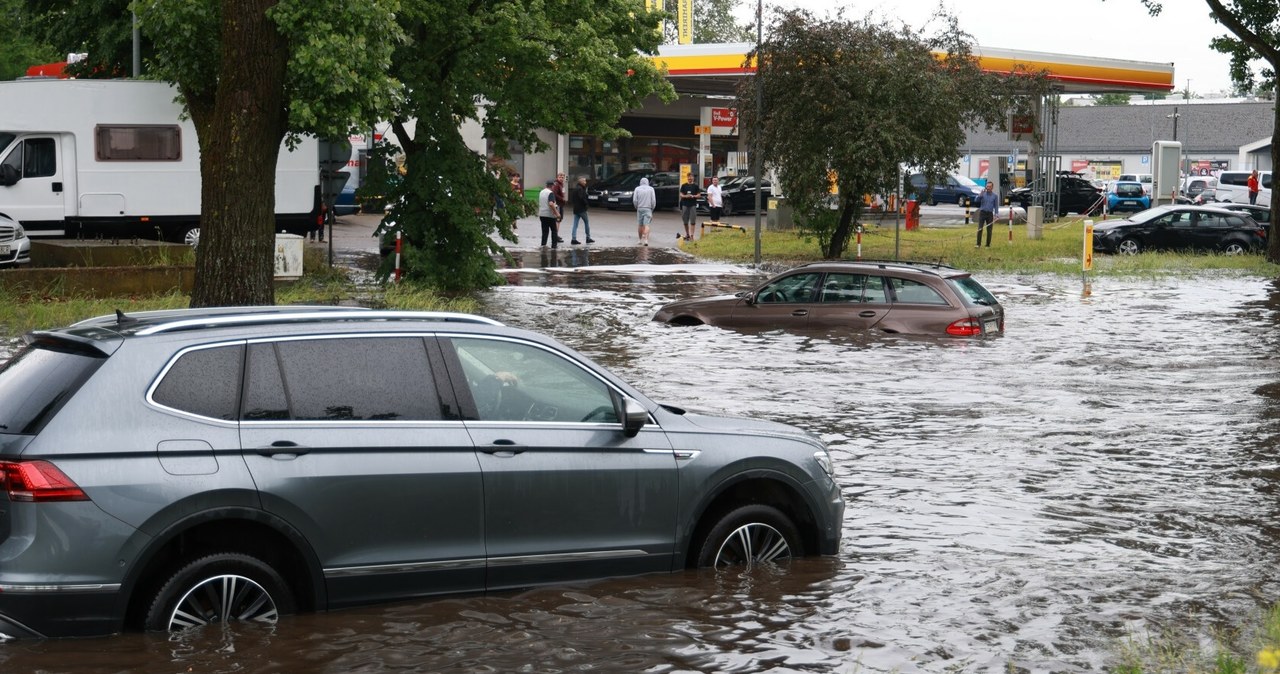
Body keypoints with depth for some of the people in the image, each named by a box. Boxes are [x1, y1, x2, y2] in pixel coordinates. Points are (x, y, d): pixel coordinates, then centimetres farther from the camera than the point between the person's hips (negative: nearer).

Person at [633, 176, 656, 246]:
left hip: (640, 209, 1)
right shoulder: (651, 189, 3)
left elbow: (634, 200, -2)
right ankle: (646, 239, -23)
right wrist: (652, 208, 11)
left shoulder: (637, 189, 3)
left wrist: (636, 207, 12)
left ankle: (641, 240, 16)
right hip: (648, 209, -1)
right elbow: (653, 200, -1)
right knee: (646, 225, -8)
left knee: (640, 225, 11)